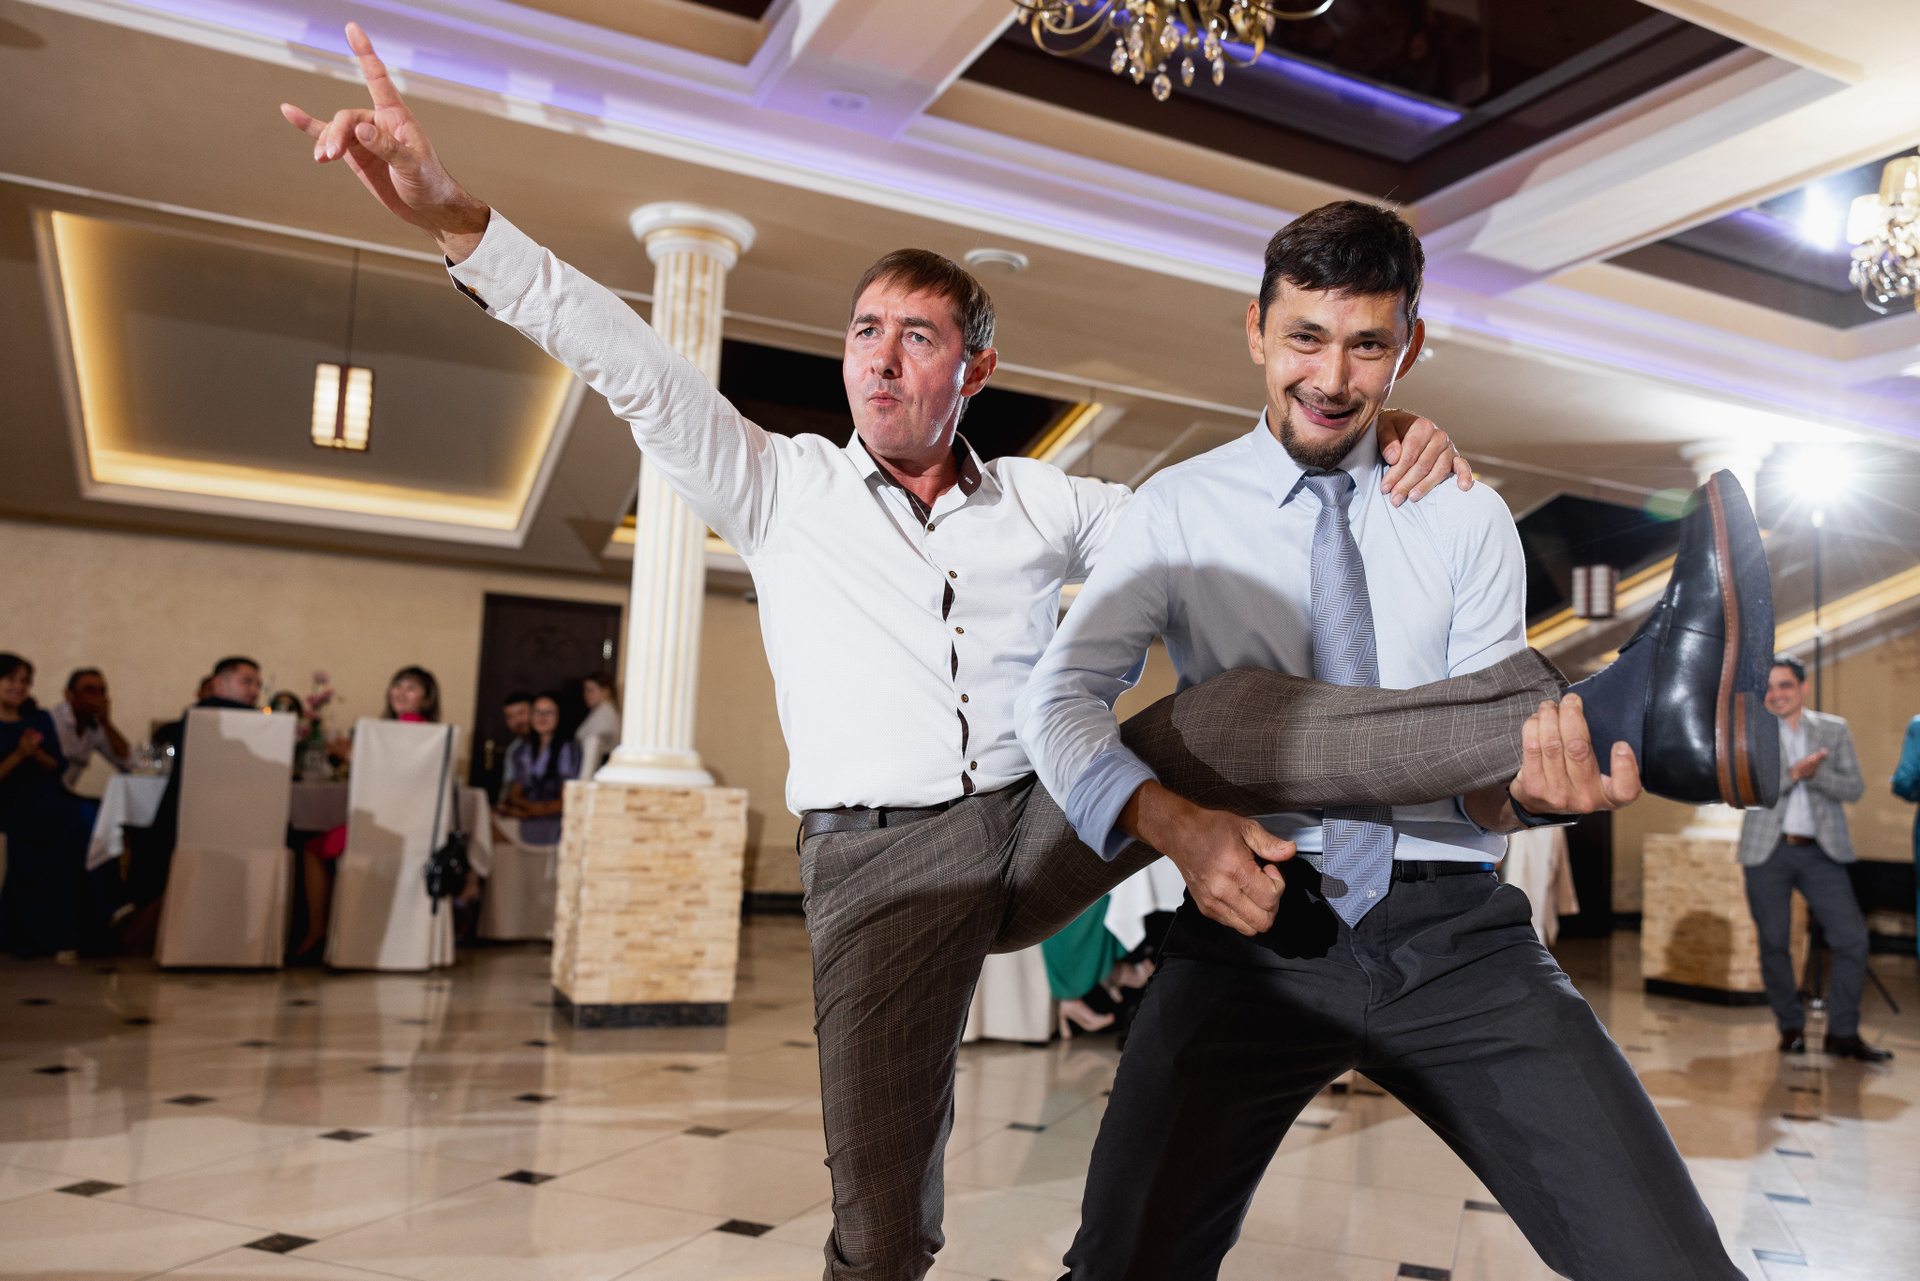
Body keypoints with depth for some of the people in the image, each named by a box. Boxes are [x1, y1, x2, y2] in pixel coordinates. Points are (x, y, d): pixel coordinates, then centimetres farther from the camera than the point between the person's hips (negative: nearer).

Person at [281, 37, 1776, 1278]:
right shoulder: (781, 487, 6)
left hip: (1047, 819, 2)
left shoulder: (1042, 501, 12)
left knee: (1218, 721, -21)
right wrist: (454, 216, -15)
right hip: (880, 861, -1)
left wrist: (1382, 439, -3)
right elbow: (632, 364, -5)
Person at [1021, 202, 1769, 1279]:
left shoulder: (1469, 520, 11)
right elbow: (1061, 697, -2)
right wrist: (1172, 819, -21)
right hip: (1255, 927, -1)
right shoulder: (1179, 511, 6)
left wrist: (1525, 782, -19)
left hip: (1454, 935, 2)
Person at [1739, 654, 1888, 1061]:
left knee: (1852, 937, -4)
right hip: (1768, 851, -1)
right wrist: (1792, 773, -20)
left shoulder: (1833, 729, 8)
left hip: (1821, 851, 2)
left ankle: (1842, 1033, 10)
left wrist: (1816, 773, -16)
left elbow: (1854, 788, 1)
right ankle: (1791, 1027, 19)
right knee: (1774, 943, 3)